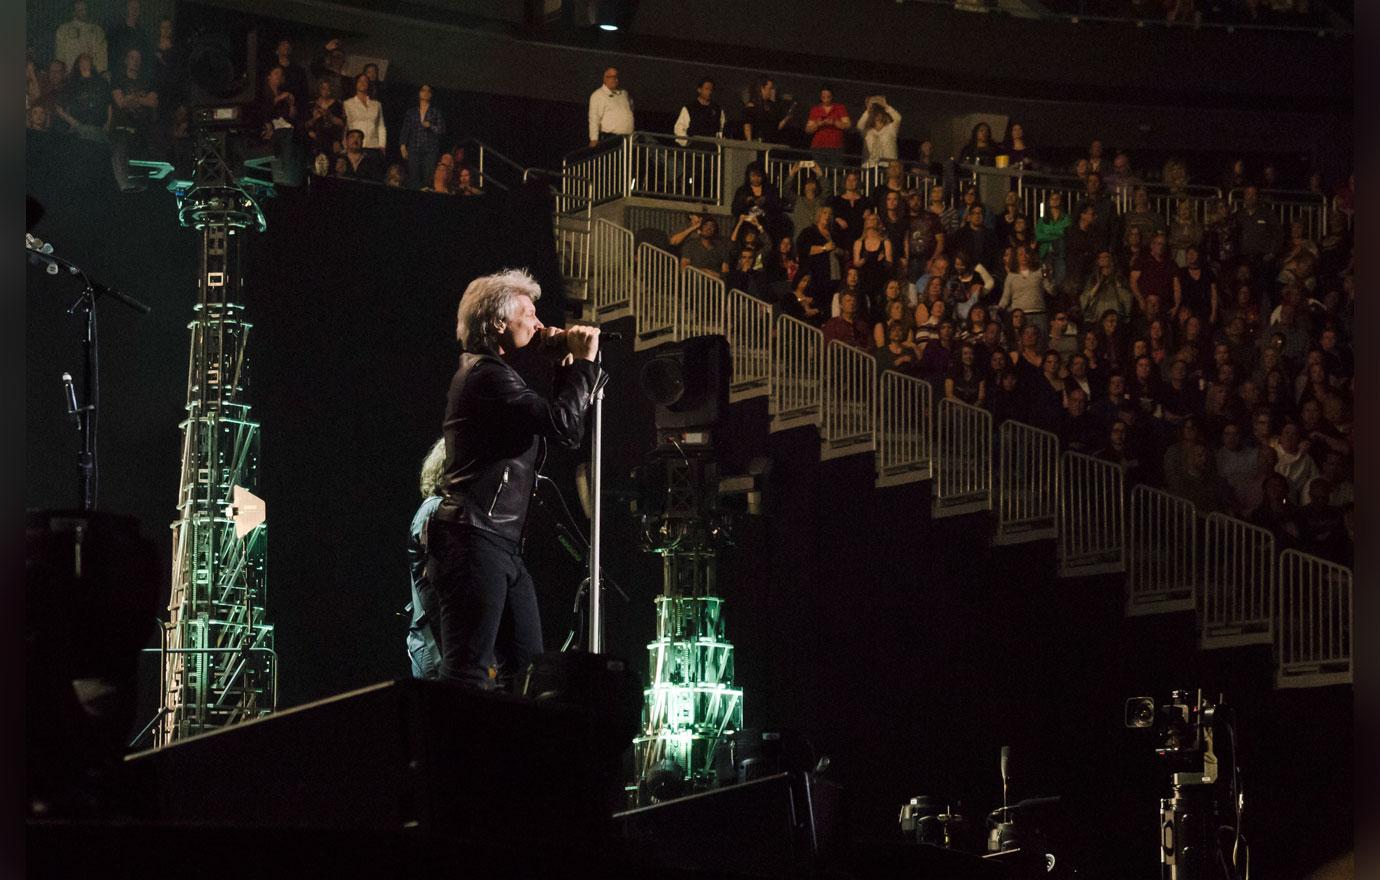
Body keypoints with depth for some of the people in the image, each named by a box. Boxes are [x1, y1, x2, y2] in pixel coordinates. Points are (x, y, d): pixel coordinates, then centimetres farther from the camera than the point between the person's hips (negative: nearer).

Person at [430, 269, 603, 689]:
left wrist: (570, 365, 14)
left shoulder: (490, 373, 22)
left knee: (527, 668, 8)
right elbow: (565, 425, -19)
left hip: (503, 545, 11)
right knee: (469, 672, -15)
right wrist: (583, 362, -7)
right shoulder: (487, 374, -11)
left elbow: (560, 427, 23)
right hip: (475, 540, -11)